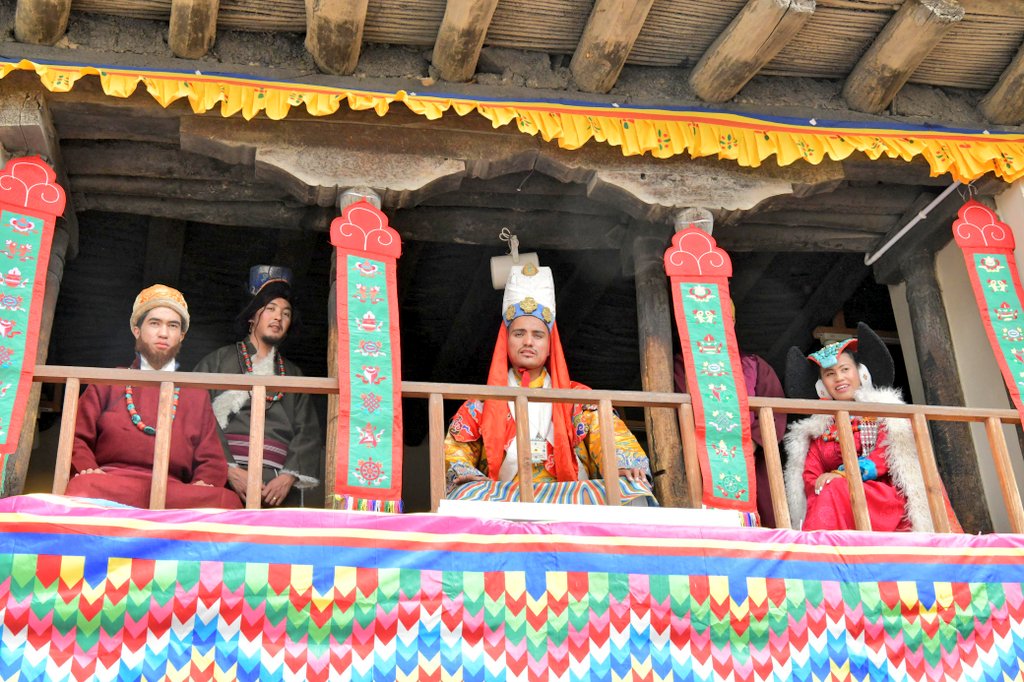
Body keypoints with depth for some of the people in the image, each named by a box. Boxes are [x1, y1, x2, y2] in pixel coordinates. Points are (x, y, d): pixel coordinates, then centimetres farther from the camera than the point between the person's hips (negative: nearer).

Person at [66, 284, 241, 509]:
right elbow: (77, 438, 17)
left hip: (173, 491, 3)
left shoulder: (196, 395, 25)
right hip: (111, 480, -3)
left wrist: (203, 483, -6)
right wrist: (87, 469, -7)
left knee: (229, 500, -32)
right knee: (83, 488, -42)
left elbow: (211, 460, 19)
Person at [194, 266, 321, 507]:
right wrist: (229, 469, -11)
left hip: (279, 487, 2)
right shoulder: (219, 361, 15)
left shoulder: (293, 375, 23)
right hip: (225, 481, -2)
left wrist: (289, 476, -6)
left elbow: (309, 432, 12)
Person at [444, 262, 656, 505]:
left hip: (572, 501, 0)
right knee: (468, 494, -37)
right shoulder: (481, 403, 20)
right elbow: (455, 449, 12)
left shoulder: (577, 397, 18)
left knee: (631, 490, -30)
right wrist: (464, 475, -13)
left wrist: (626, 464, -22)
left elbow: (608, 432, 2)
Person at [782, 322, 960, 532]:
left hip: (887, 496, -3)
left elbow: (886, 455, -1)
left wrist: (841, 475, -16)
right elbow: (810, 475, 13)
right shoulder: (819, 428, 26)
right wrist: (818, 484, -14)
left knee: (834, 489, -35)